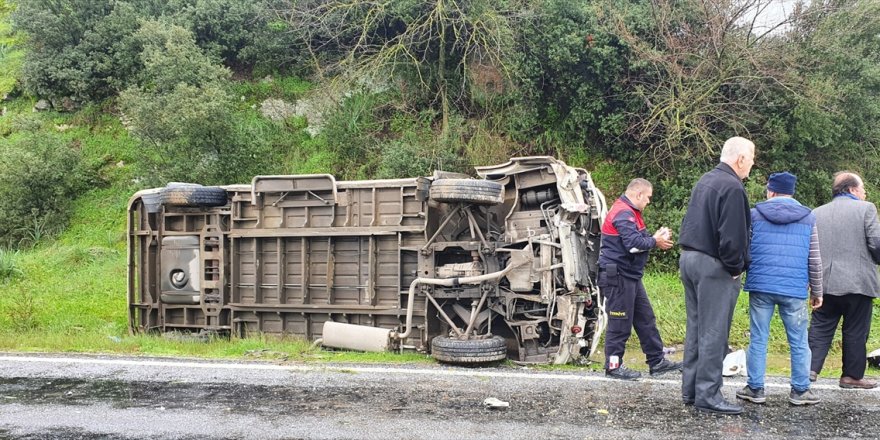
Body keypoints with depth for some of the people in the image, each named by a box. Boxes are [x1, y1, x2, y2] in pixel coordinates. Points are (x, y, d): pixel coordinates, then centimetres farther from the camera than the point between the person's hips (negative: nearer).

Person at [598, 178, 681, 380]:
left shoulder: (630, 212, 17)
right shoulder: (623, 214, -19)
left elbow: (639, 237, 17)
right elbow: (633, 244, -28)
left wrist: (655, 237, 0)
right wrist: (655, 241, -12)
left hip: (630, 276, 11)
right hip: (618, 276, -11)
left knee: (645, 318, 14)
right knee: (620, 323, -3)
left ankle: (656, 362, 21)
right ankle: (613, 366, 8)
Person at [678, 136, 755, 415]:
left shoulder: (705, 181, 15)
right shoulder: (731, 187, -16)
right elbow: (731, 235, -21)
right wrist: (736, 268, -9)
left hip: (689, 258, 10)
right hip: (713, 266, -9)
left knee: (695, 327, 13)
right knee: (713, 332, -4)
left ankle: (690, 389, 18)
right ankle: (708, 395, 0)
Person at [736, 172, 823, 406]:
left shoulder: (754, 214, 3)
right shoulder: (808, 218, 6)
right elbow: (814, 261, 8)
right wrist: (817, 291, 15)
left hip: (760, 286, 0)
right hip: (794, 290, 0)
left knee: (758, 339, 5)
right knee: (799, 342, 9)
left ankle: (755, 388, 8)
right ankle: (800, 390, 13)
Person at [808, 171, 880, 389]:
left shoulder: (816, 213, 10)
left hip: (825, 282, 4)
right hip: (858, 282, -4)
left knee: (820, 328, 7)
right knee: (855, 331, 6)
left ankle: (810, 369, -3)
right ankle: (852, 376, 13)